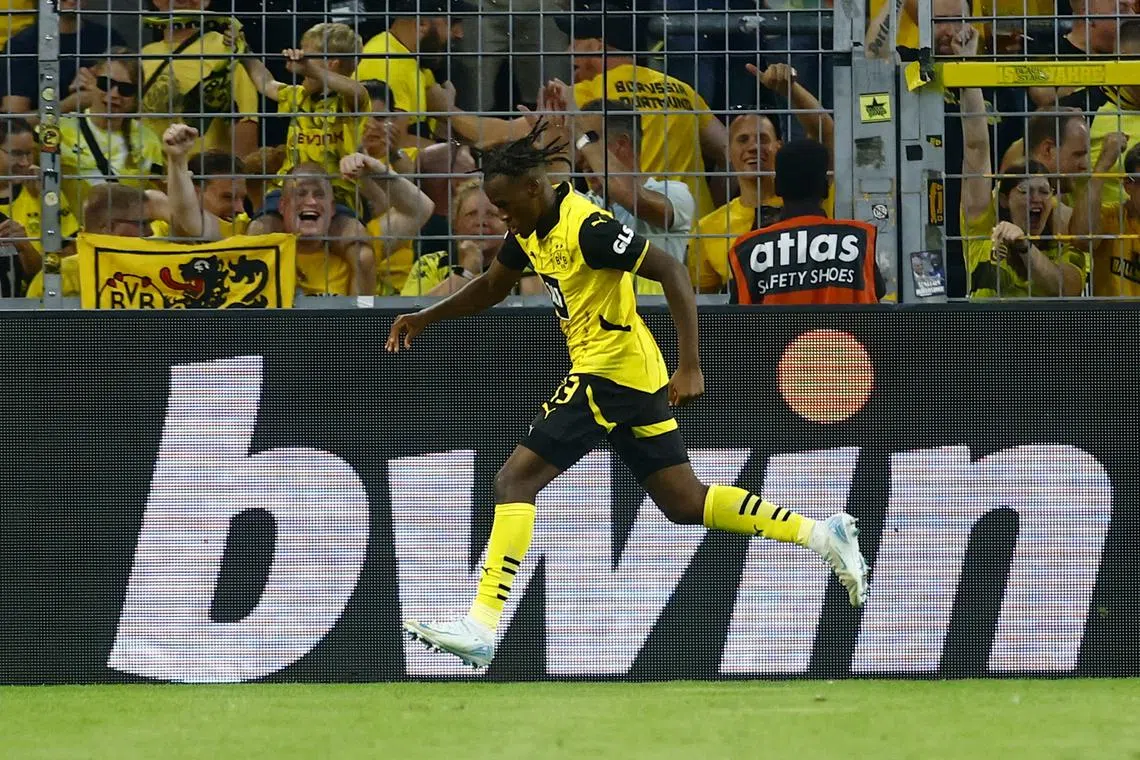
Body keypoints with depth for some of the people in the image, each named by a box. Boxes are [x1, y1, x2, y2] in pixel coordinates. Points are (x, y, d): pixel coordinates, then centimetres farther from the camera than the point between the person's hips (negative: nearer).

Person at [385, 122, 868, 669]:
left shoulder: (588, 228, -19)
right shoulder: (531, 230, 9)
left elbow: (672, 272, -22)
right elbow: (493, 285, 27)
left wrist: (690, 366, -25)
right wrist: (426, 318, 18)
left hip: (609, 372, -10)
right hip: (637, 378, 10)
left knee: (515, 481, -12)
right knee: (684, 503, 13)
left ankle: (481, 627, -16)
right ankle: (822, 535, 16)